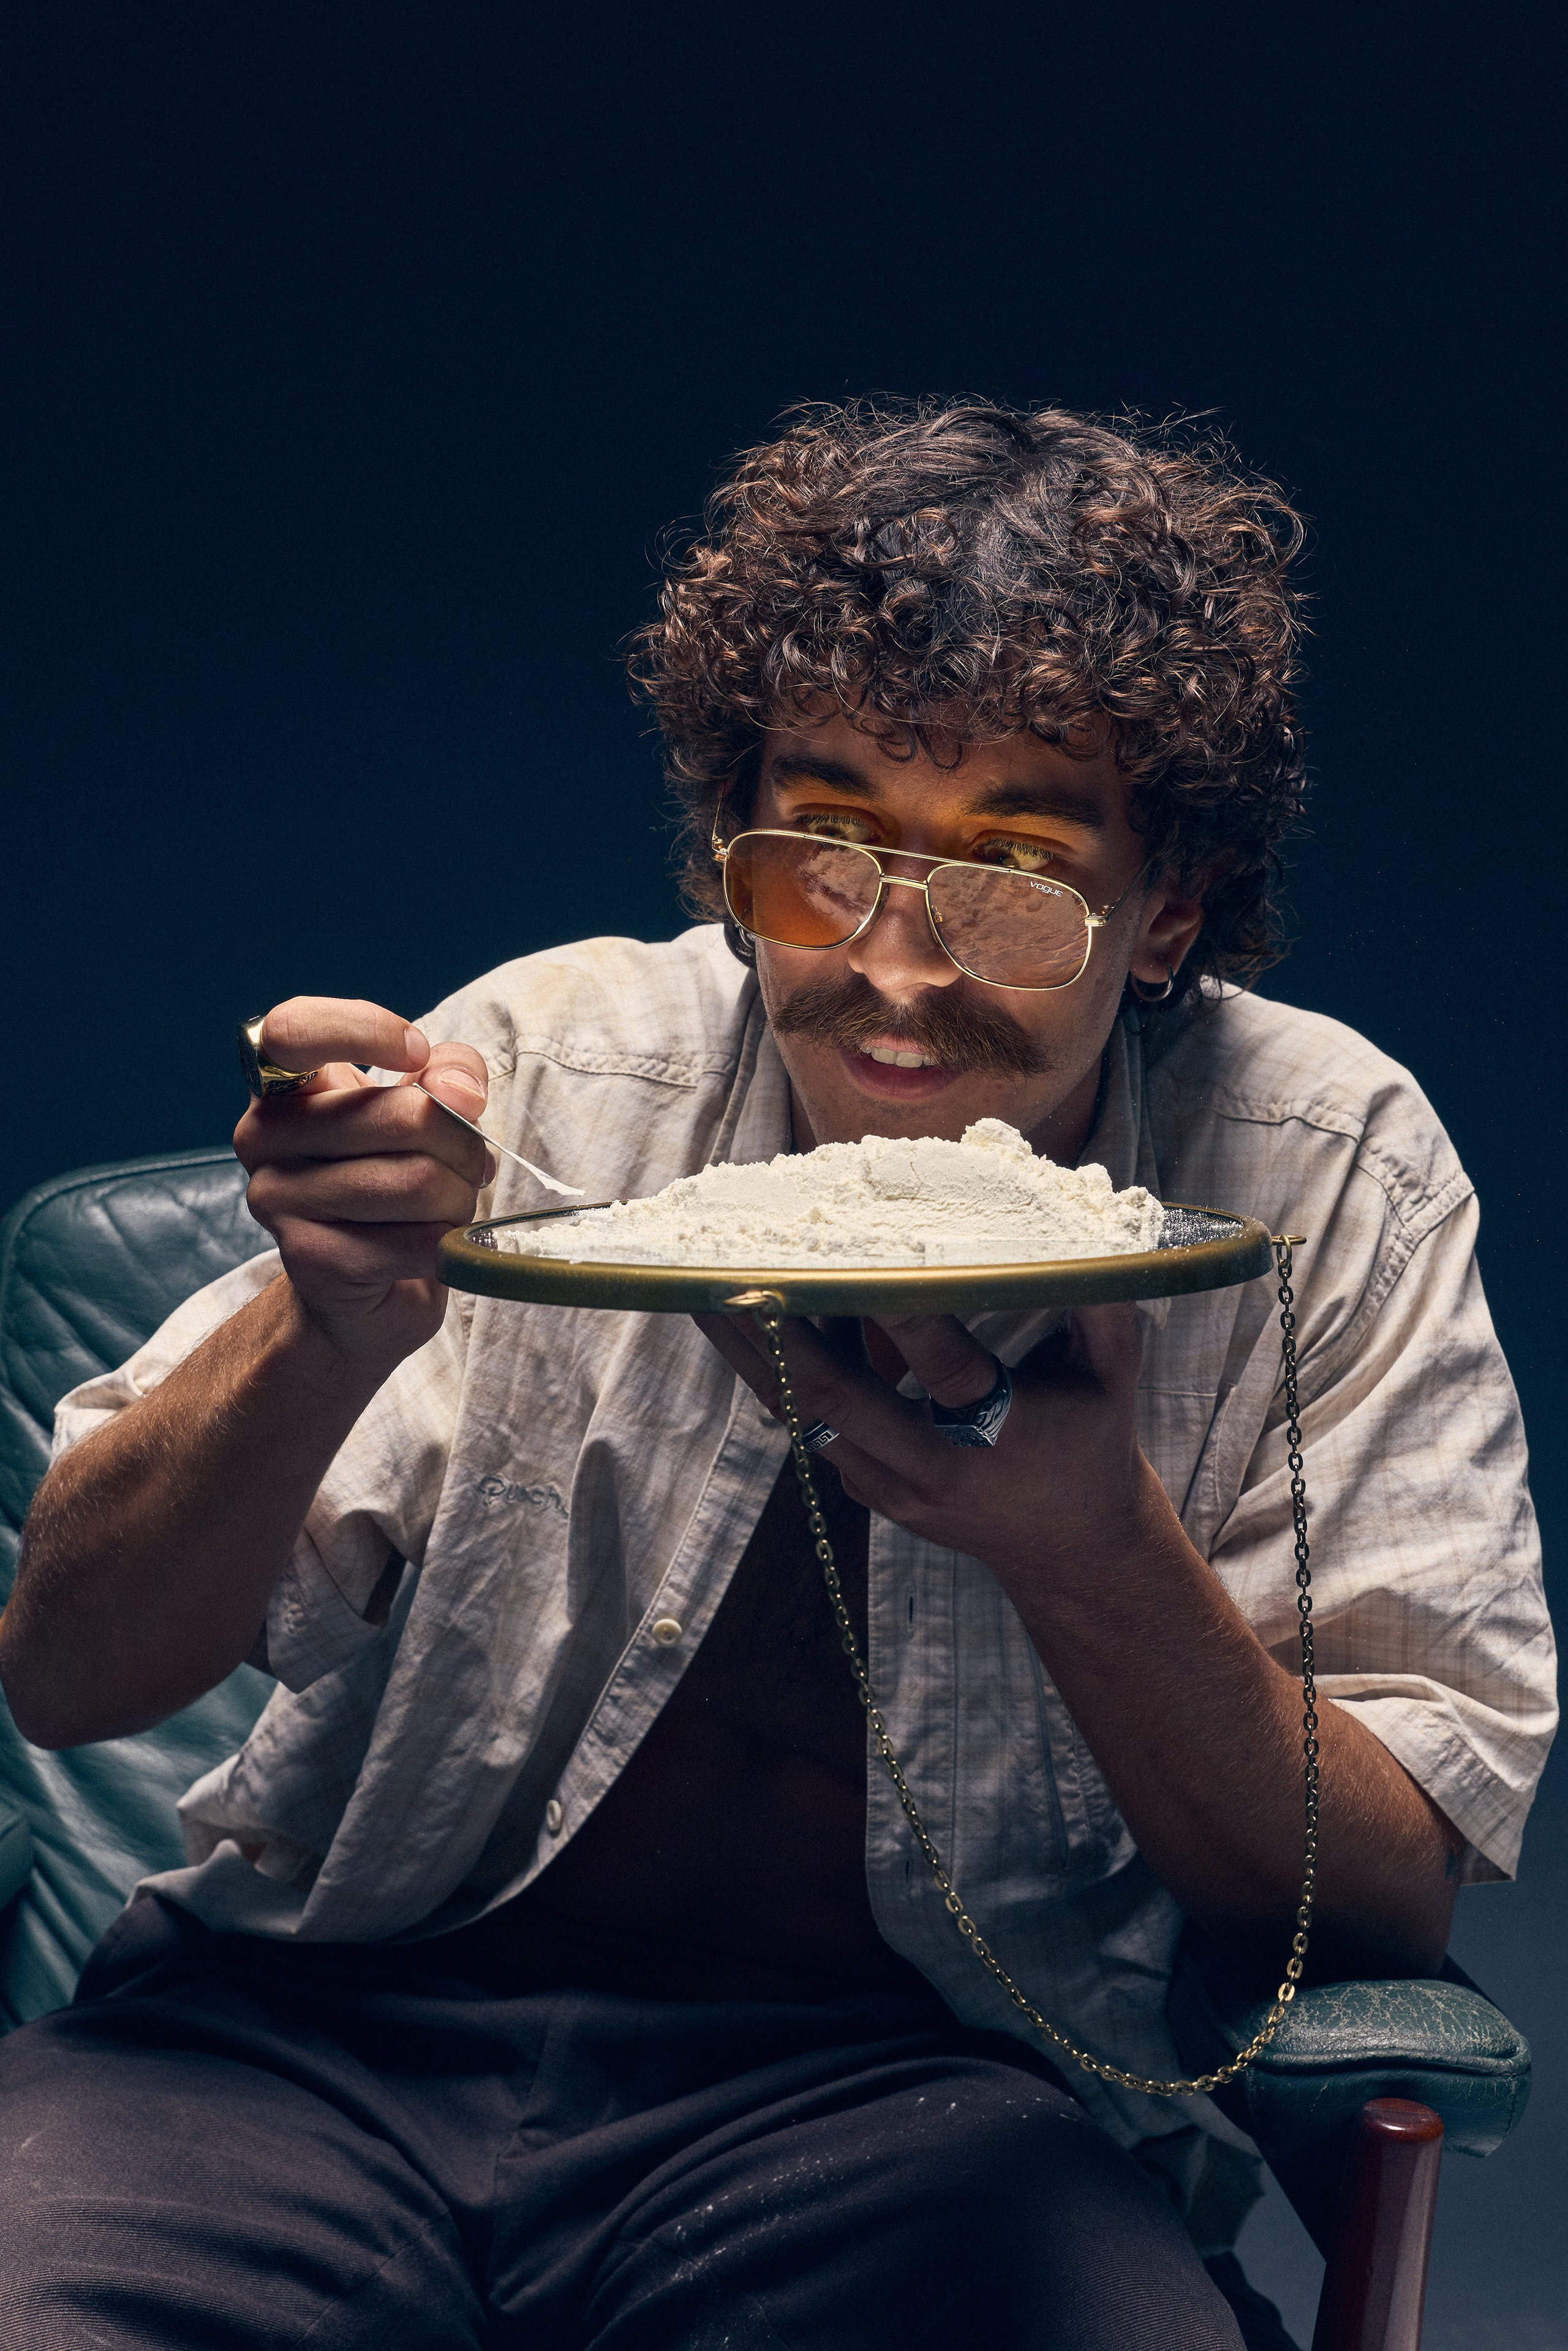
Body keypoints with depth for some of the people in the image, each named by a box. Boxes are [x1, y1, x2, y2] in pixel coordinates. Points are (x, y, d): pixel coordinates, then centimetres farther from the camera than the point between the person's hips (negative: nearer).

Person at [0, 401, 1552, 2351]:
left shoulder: (1327, 1173, -2)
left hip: (919, 2095, 0)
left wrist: (1092, 1545, -22)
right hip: (329, 2026, 1)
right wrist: (332, 1330, -22)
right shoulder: (547, 1062, 0)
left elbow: (1391, 1906, -2)